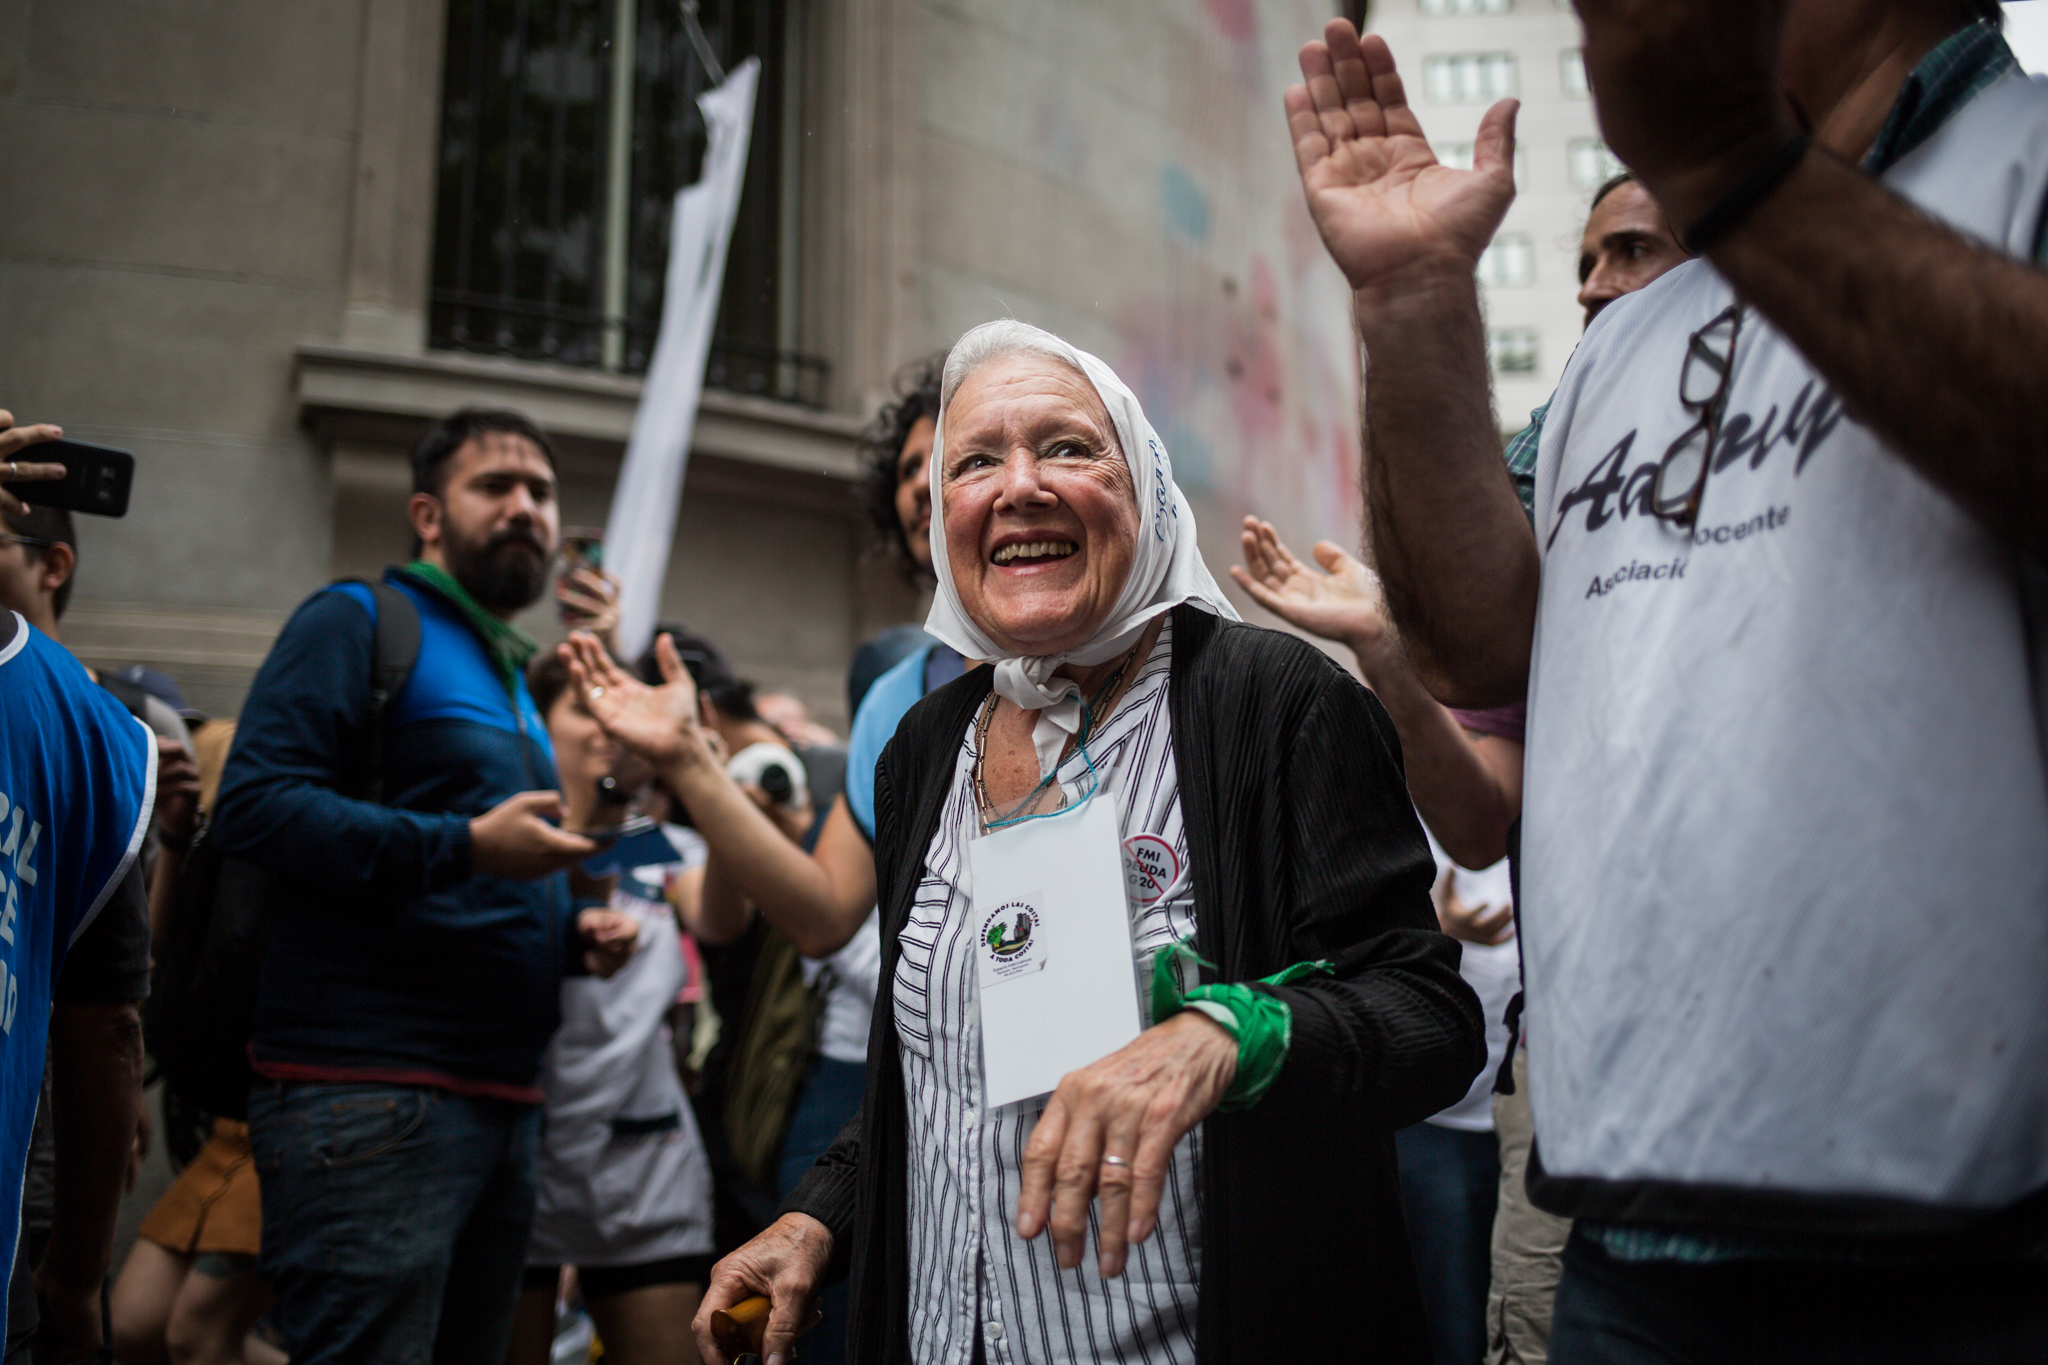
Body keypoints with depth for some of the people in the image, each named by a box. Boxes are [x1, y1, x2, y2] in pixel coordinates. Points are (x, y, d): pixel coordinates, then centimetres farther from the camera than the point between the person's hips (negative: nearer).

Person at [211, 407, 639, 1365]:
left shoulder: (523, 678, 24)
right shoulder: (359, 622, -1)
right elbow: (255, 806, -15)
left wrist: (572, 933, 12)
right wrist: (465, 846, -21)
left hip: (503, 1099, 9)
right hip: (370, 1095, -8)